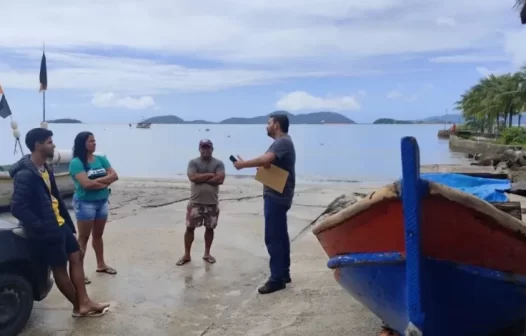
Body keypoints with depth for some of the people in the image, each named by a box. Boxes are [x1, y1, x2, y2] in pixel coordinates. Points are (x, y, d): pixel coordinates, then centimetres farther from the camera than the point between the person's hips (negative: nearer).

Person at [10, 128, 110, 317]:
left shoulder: (45, 169, 9)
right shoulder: (25, 175, -21)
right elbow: (17, 208, -25)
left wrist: (67, 221, 15)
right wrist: (41, 228, -23)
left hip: (60, 223, 9)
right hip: (48, 230, -9)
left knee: (76, 258, 9)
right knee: (60, 268, 5)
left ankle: (84, 303, 15)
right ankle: (79, 307, 19)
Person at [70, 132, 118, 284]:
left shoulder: (101, 159, 4)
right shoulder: (76, 162, -14)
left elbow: (114, 176, -5)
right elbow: (86, 184, -24)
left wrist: (97, 180, -18)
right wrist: (105, 183, -11)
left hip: (102, 202, 6)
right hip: (85, 203, -6)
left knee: (98, 235, 18)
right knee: (83, 237, 0)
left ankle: (101, 264, 30)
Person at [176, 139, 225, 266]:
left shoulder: (218, 163, 1)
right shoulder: (193, 162, 0)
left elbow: (220, 179, -14)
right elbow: (193, 177, -16)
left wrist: (201, 178, -12)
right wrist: (209, 175, -13)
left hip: (212, 203, 1)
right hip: (195, 202, -1)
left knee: (209, 228, 10)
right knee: (190, 227, 2)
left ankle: (207, 253, 24)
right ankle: (186, 255, 13)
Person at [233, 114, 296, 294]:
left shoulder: (282, 142, -17)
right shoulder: (282, 142, 18)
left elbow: (265, 160, -33)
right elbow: (269, 162, 16)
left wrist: (243, 164, -22)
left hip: (276, 196, -11)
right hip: (278, 196, 11)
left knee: (273, 238, -8)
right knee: (280, 236, 15)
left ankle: (277, 279, -2)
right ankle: (284, 273, 23)